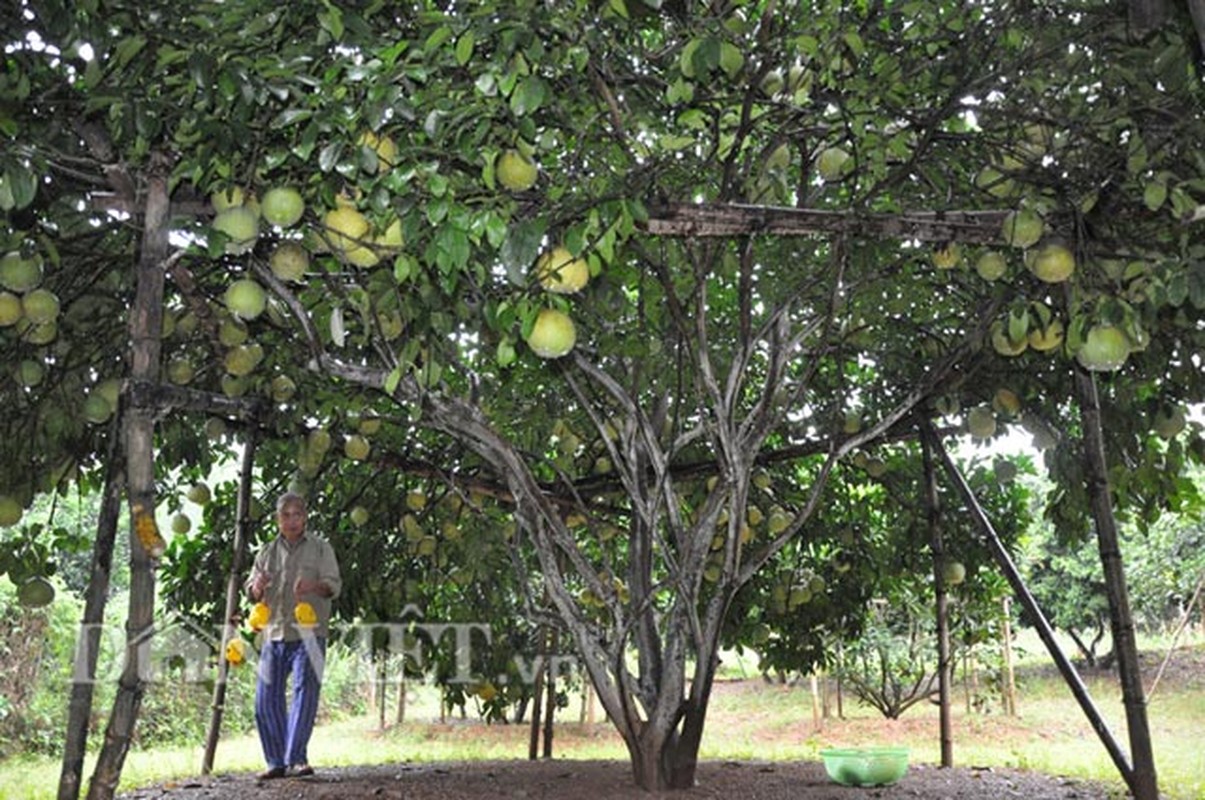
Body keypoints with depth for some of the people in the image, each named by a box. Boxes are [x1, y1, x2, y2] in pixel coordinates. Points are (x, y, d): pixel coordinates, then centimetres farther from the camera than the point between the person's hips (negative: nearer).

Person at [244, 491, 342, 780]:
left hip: (308, 634, -4)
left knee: (305, 693, -12)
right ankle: (276, 762, 14)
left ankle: (296, 759, -9)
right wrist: (257, 586, -12)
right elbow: (252, 592, 13)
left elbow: (334, 584, -3)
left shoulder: (320, 548, 6)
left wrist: (313, 586, -25)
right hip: (274, 634, 4)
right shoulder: (268, 552, 15)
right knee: (267, 698, 3)